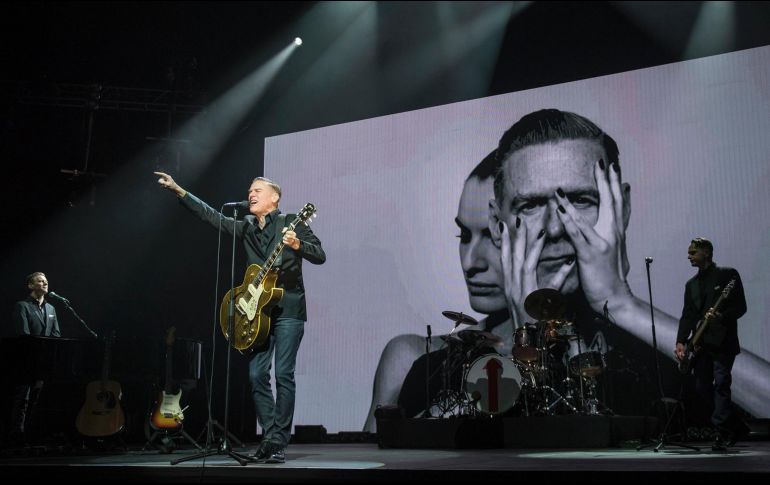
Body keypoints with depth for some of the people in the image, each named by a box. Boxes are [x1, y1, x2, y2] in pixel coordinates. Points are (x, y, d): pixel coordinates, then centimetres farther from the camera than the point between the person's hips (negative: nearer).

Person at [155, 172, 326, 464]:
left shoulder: (291, 223, -1)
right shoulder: (246, 228, 15)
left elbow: (320, 256, -7)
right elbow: (210, 215, 13)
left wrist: (297, 245, -26)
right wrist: (178, 190, 8)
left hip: (288, 309, -5)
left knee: (283, 374, -7)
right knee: (257, 375, 2)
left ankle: (278, 442, -1)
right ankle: (269, 437, 11)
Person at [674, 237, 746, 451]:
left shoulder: (728, 274, 1)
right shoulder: (691, 284, 17)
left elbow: (740, 306, -5)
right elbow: (687, 315, 10)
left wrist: (721, 316, -23)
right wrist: (681, 342, -2)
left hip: (723, 341, -6)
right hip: (701, 343, 6)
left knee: (721, 384, -13)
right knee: (702, 387, 4)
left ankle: (722, 435, -11)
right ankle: (731, 428, 21)